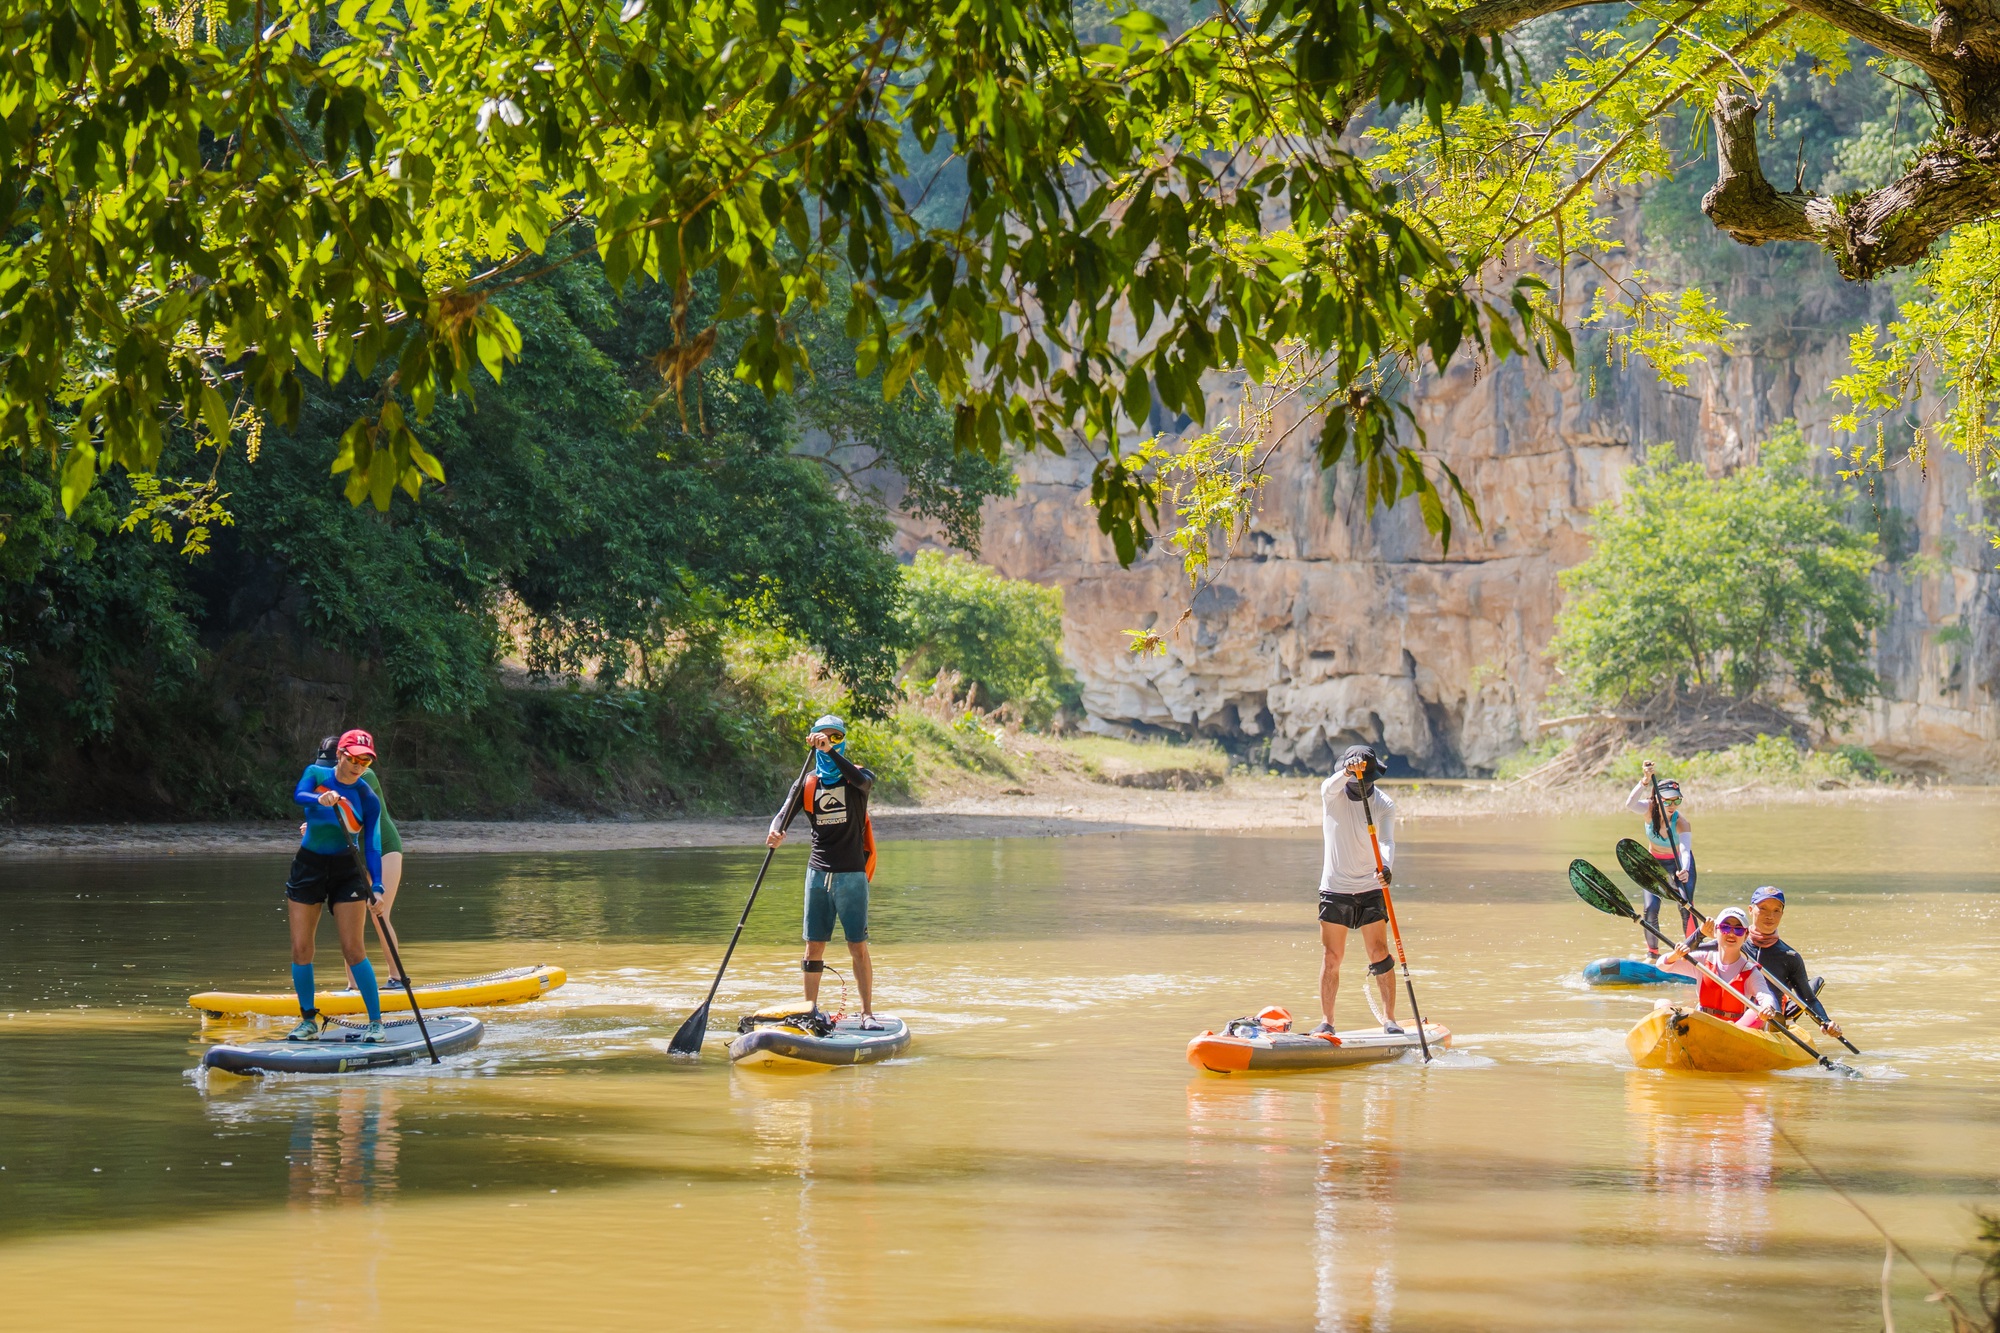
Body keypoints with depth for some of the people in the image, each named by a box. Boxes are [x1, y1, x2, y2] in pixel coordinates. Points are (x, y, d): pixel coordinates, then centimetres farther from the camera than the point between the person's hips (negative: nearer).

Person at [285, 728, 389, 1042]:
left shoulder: (367, 799, -7)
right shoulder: (316, 774, -2)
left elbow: (372, 846, -12)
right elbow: (298, 795, -23)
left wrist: (376, 888, -26)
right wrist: (320, 799, -46)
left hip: (346, 871, -2)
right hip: (308, 866, 2)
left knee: (353, 948, -10)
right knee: (300, 948, -1)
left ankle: (376, 1021, -3)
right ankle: (308, 1021, 10)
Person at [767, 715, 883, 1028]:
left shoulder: (857, 776, 1)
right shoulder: (807, 783, 7)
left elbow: (862, 780, -24)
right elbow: (784, 813, -7)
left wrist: (830, 750, -34)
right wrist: (775, 832, -30)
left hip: (851, 875, -3)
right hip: (818, 873, 3)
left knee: (858, 946, -4)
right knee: (814, 945, 6)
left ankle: (867, 1013, 0)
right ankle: (810, 1009, 15)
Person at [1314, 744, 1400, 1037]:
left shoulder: (1384, 805, -5)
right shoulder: (1333, 794, -4)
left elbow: (1387, 841, -20)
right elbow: (1331, 787, -30)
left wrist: (1386, 867, -41)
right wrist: (1347, 772, -51)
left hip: (1371, 890, 0)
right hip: (1334, 889, 0)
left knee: (1380, 954, -6)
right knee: (1331, 958, 1)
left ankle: (1389, 1018, 0)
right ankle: (1326, 1021, 7)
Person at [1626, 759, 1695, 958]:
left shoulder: (1681, 822, -31)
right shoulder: (1650, 810, -24)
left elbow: (1685, 850, -44)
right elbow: (1629, 804, -45)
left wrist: (1684, 871, -64)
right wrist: (1645, 781, -57)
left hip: (1679, 862, -2)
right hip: (1654, 862, 2)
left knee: (1686, 907, -16)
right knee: (1651, 909, -10)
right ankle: (1652, 953, 8)